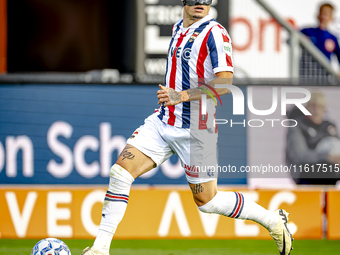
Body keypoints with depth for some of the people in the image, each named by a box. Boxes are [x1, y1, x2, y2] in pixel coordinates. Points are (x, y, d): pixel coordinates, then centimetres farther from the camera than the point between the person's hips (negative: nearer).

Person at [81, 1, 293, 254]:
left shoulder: (215, 32, -13)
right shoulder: (178, 28, 13)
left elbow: (225, 84, -21)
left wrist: (182, 96, -26)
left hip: (196, 128, -7)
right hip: (164, 121, 7)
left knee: (206, 200, 2)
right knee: (120, 171, -8)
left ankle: (273, 220, 22)